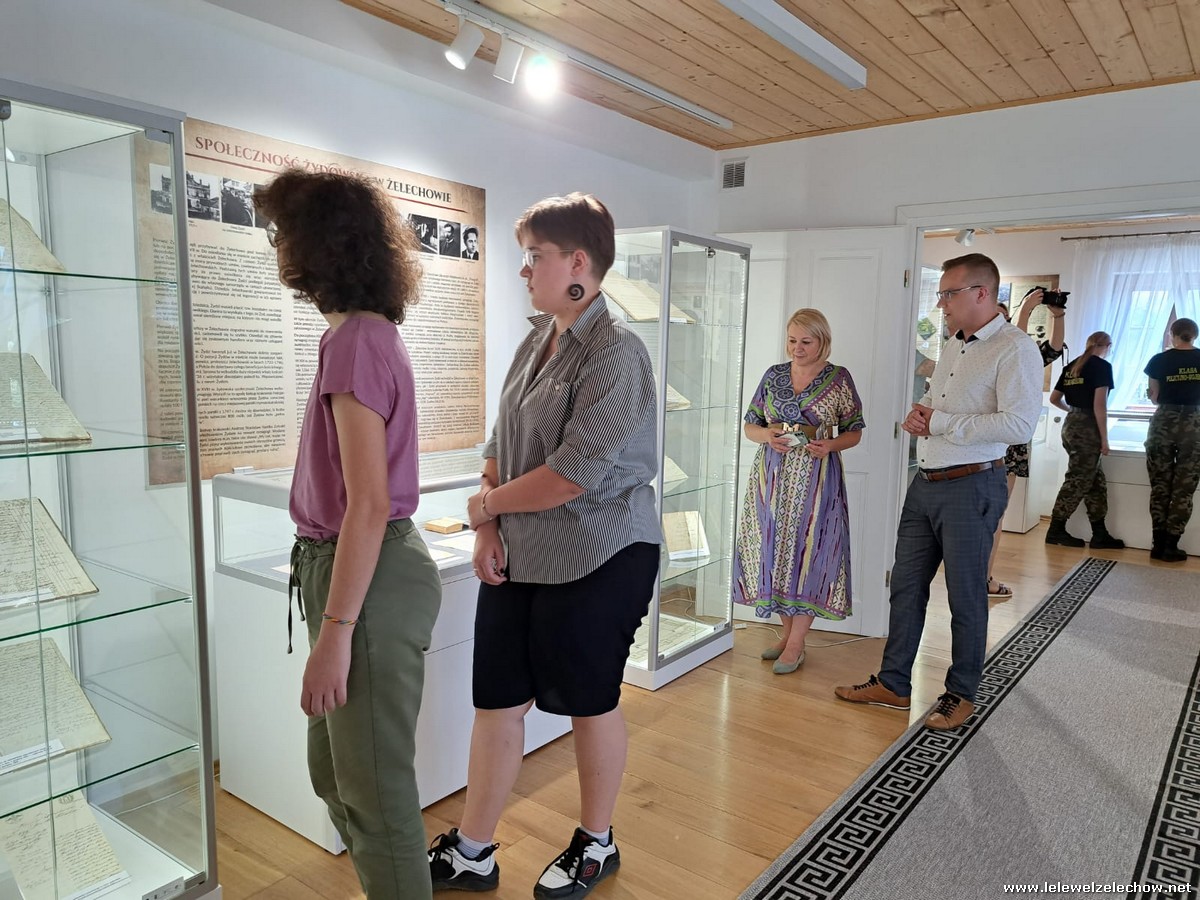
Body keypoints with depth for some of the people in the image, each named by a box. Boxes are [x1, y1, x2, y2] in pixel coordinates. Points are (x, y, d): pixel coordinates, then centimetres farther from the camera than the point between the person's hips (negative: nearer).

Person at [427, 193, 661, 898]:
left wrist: (487, 503, -9)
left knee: (591, 701, 11)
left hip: (596, 560, -7)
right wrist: (489, 529, 0)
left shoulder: (615, 353, -16)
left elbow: (573, 474, -22)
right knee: (498, 700, 12)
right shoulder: (538, 340, 10)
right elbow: (502, 443, 12)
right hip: (519, 558, 8)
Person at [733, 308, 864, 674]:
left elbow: (854, 432, 4)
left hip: (815, 477, -3)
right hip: (772, 476, 4)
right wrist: (767, 435, -11)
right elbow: (749, 425, 10)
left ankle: (796, 645, 9)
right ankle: (788, 632, 24)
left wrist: (830, 445, -16)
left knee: (808, 552, -2)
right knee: (773, 550, 6)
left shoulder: (839, 379, 0)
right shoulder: (773, 375, 8)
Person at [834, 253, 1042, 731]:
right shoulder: (952, 346, 14)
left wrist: (941, 422, -18)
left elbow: (1019, 424, -23)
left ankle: (961, 693, 23)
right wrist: (917, 412, 3)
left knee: (966, 597, 6)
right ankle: (893, 683, 25)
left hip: (971, 488, -8)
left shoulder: (1014, 349, -12)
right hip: (926, 482, 8)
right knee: (906, 586, 12)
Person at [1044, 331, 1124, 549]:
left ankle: (1099, 534, 13)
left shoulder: (1071, 366, 13)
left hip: (1070, 425, 8)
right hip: (1087, 429, -8)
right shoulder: (1102, 366, -8)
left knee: (1096, 480, 12)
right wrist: (1104, 439, -11)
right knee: (1078, 481, 0)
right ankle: (1056, 530, 5)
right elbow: (1099, 405, -15)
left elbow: (1054, 399, 20)